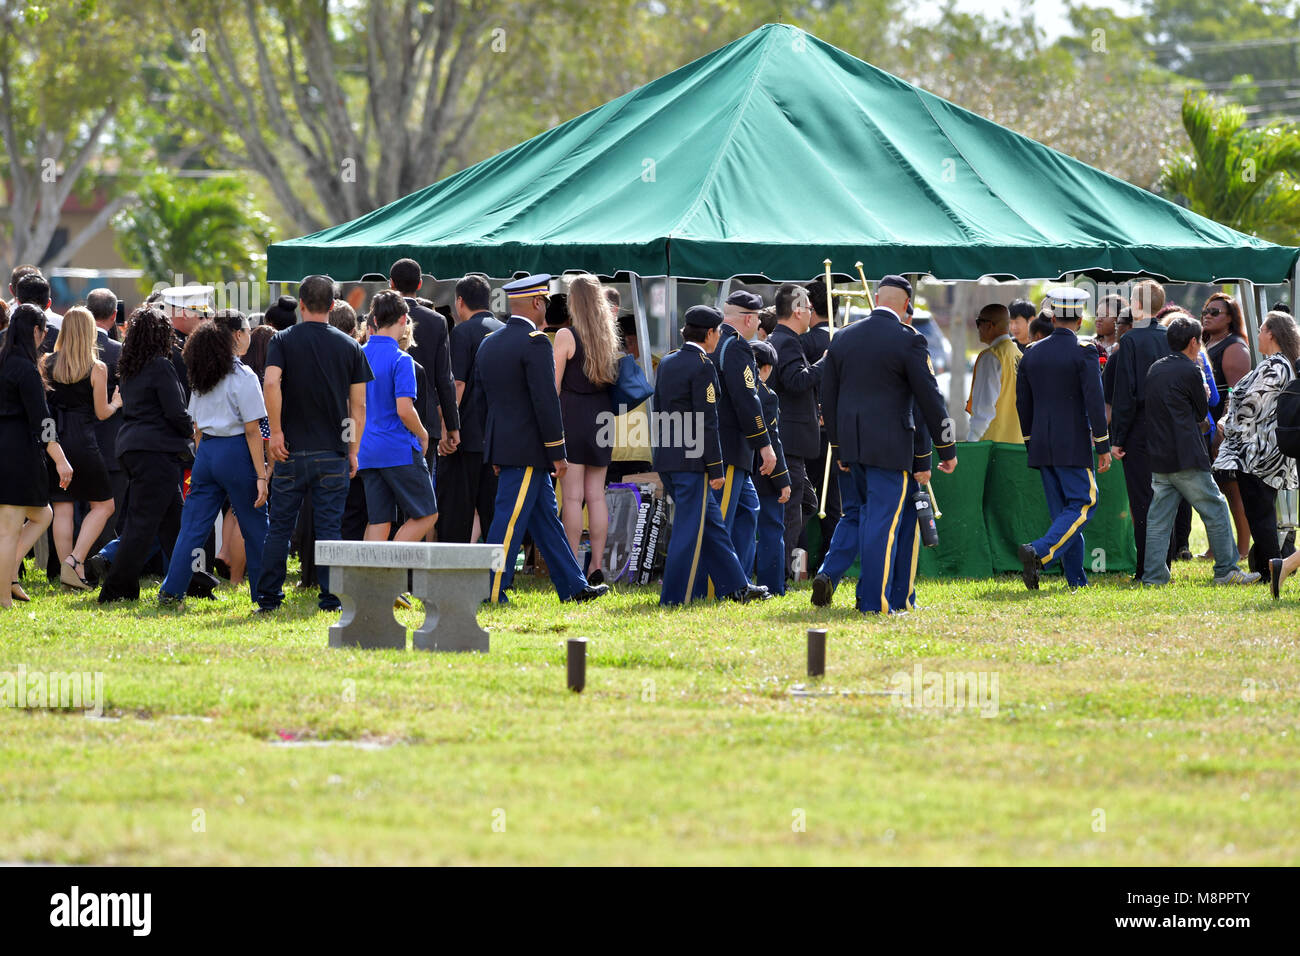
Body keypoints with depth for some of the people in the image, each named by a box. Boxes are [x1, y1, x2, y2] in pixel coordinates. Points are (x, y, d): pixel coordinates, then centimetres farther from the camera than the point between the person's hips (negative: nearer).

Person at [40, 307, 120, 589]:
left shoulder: (47, 364, 2)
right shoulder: (96, 369, -6)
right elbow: (101, 412, -1)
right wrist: (116, 403, 18)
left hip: (52, 437, 4)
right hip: (83, 442, -4)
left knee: (62, 509, 7)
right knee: (103, 505, 7)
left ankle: (67, 567, 5)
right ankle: (76, 560, -8)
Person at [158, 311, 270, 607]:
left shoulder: (201, 377, 10)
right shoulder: (243, 376, -10)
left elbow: (197, 428, 13)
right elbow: (252, 430, -12)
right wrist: (261, 474, -11)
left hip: (206, 450, 6)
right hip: (236, 453, -6)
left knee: (193, 526, 5)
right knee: (255, 529, 5)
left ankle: (171, 592, -1)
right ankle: (263, 596, 11)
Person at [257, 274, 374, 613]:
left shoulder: (283, 341, 0)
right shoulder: (349, 347, 4)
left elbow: (271, 383, -17)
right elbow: (358, 406, 3)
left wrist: (276, 431, -10)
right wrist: (353, 451, 10)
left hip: (292, 450, -1)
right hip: (333, 454, 1)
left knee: (279, 526, 6)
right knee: (329, 527, 3)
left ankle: (268, 598, 6)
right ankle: (330, 599, -1)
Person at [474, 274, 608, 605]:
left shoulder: (488, 344, 12)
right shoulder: (535, 342, -14)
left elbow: (481, 397, 17)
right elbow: (546, 401, -18)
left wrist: (493, 454, 22)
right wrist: (557, 453, -13)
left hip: (500, 443, 9)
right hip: (526, 450, -9)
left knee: (545, 517, 14)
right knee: (511, 519, -6)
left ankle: (573, 586, 19)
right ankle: (491, 590, -6)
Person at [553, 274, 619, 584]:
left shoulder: (566, 336, -8)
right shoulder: (609, 337, 8)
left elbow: (554, 385, -8)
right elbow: (613, 379, 12)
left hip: (572, 415, -5)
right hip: (602, 416, 5)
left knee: (572, 496, -4)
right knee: (596, 494, 8)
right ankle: (596, 566, 6)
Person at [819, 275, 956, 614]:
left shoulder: (842, 338, 8)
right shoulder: (908, 341, -9)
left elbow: (828, 398, 13)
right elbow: (930, 399, -7)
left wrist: (838, 447, 22)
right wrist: (947, 449, 2)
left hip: (852, 443, 6)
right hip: (890, 445, -6)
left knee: (870, 512, 20)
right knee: (885, 519, -4)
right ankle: (876, 601, -6)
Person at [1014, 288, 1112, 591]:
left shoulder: (1032, 353, 8)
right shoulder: (1084, 352, -9)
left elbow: (1023, 403, 12)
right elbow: (1094, 402, -14)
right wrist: (1103, 446, -9)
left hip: (1042, 445, 6)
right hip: (1073, 445, -6)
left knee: (1062, 510, 10)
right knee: (1083, 504, -2)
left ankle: (1076, 579, 9)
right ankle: (1039, 552, -23)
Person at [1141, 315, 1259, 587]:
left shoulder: (1155, 369, 11)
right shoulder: (1190, 371, -10)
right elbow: (1202, 412, 1)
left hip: (1159, 459, 7)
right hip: (1186, 459, -7)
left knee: (1158, 518, 5)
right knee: (1215, 510, 4)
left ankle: (1153, 576, 2)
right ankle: (1226, 570, 6)